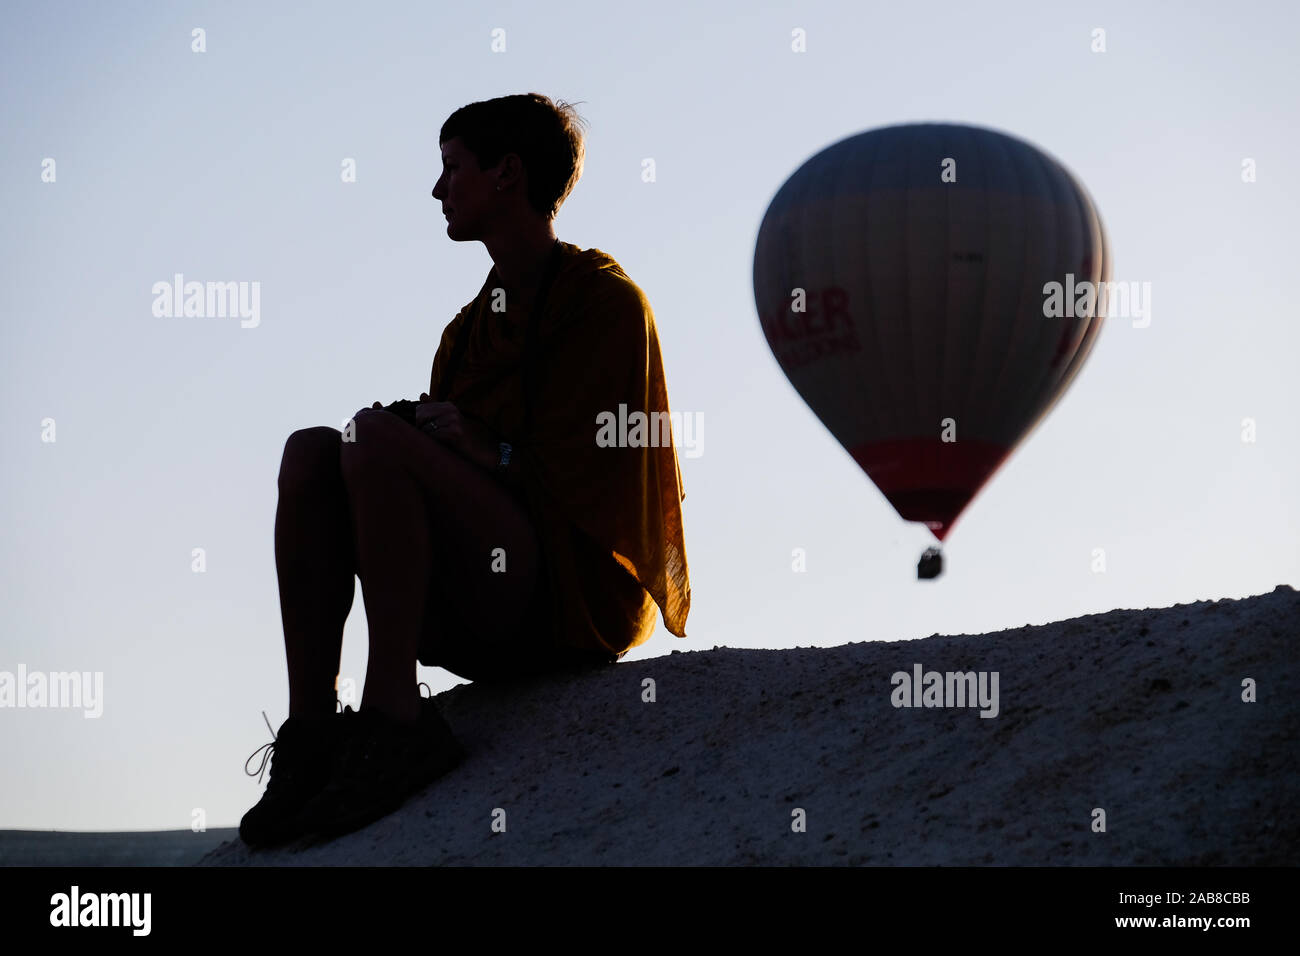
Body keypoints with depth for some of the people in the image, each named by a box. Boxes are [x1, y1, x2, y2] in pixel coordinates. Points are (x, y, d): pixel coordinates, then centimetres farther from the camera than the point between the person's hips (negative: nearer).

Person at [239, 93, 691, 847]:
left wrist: (474, 445, -9)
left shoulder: (607, 299, -1)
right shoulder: (473, 325, 24)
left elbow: (570, 481, -9)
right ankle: (311, 734, -22)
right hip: (484, 627, 8)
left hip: (578, 601, -7)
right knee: (311, 450, -10)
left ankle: (393, 721, -28)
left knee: (377, 439, -25)